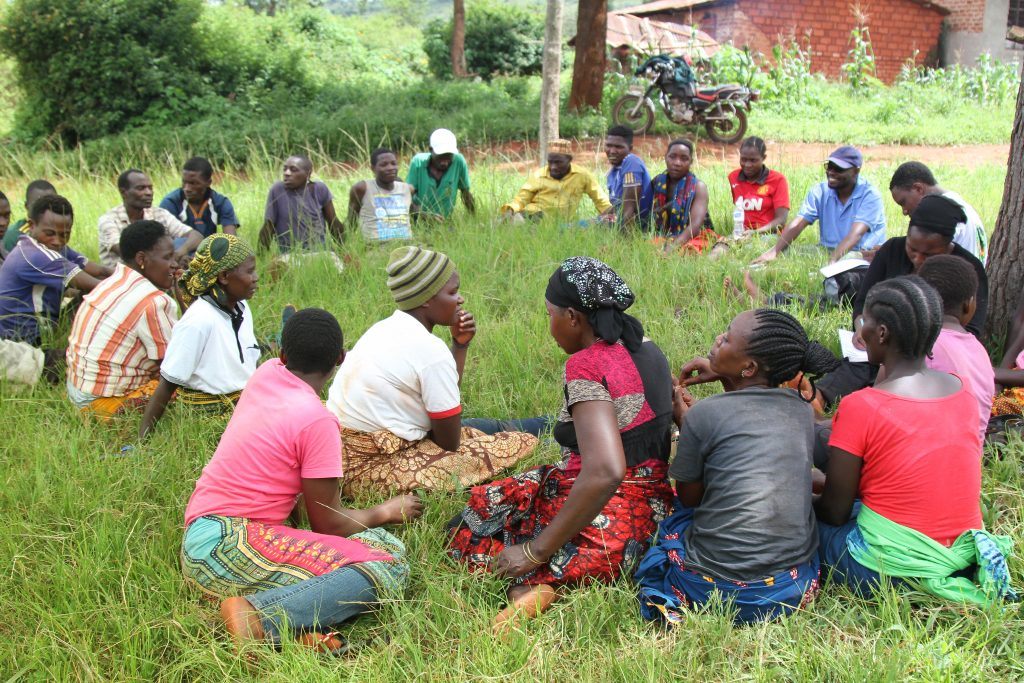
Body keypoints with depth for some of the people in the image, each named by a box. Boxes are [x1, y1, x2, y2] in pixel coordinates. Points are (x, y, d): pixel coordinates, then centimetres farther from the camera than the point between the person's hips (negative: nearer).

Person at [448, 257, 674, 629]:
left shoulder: (586, 367, -21)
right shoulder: (648, 349, 5)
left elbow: (604, 474, -34)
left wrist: (536, 551, -26)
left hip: (602, 525, -9)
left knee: (467, 526, 11)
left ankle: (528, 583, -14)